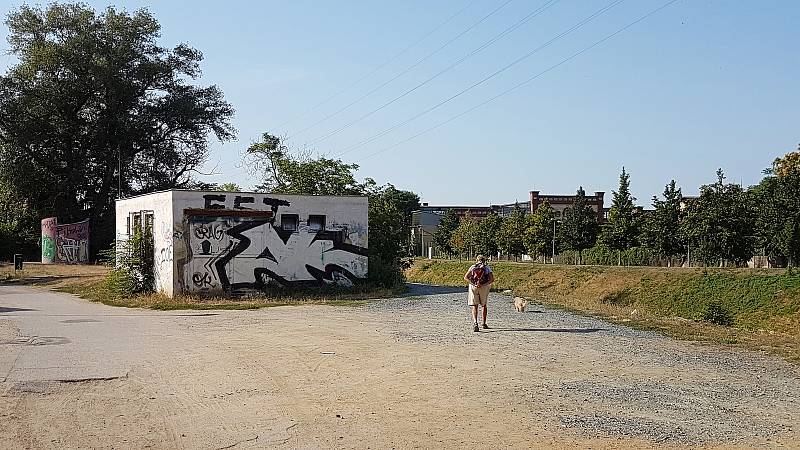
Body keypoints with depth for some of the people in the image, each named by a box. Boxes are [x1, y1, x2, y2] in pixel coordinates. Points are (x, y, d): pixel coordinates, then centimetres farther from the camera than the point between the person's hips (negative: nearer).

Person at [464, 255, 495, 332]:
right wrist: (484, 284, -12)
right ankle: (484, 324, 26)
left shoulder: (472, 267, 12)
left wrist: (473, 284, -11)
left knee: (474, 307, -3)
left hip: (473, 287, 0)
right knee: (484, 305, 20)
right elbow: (492, 279, -6)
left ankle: (475, 323, -25)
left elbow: (465, 278, -3)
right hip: (484, 288, 0)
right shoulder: (487, 267, 10)